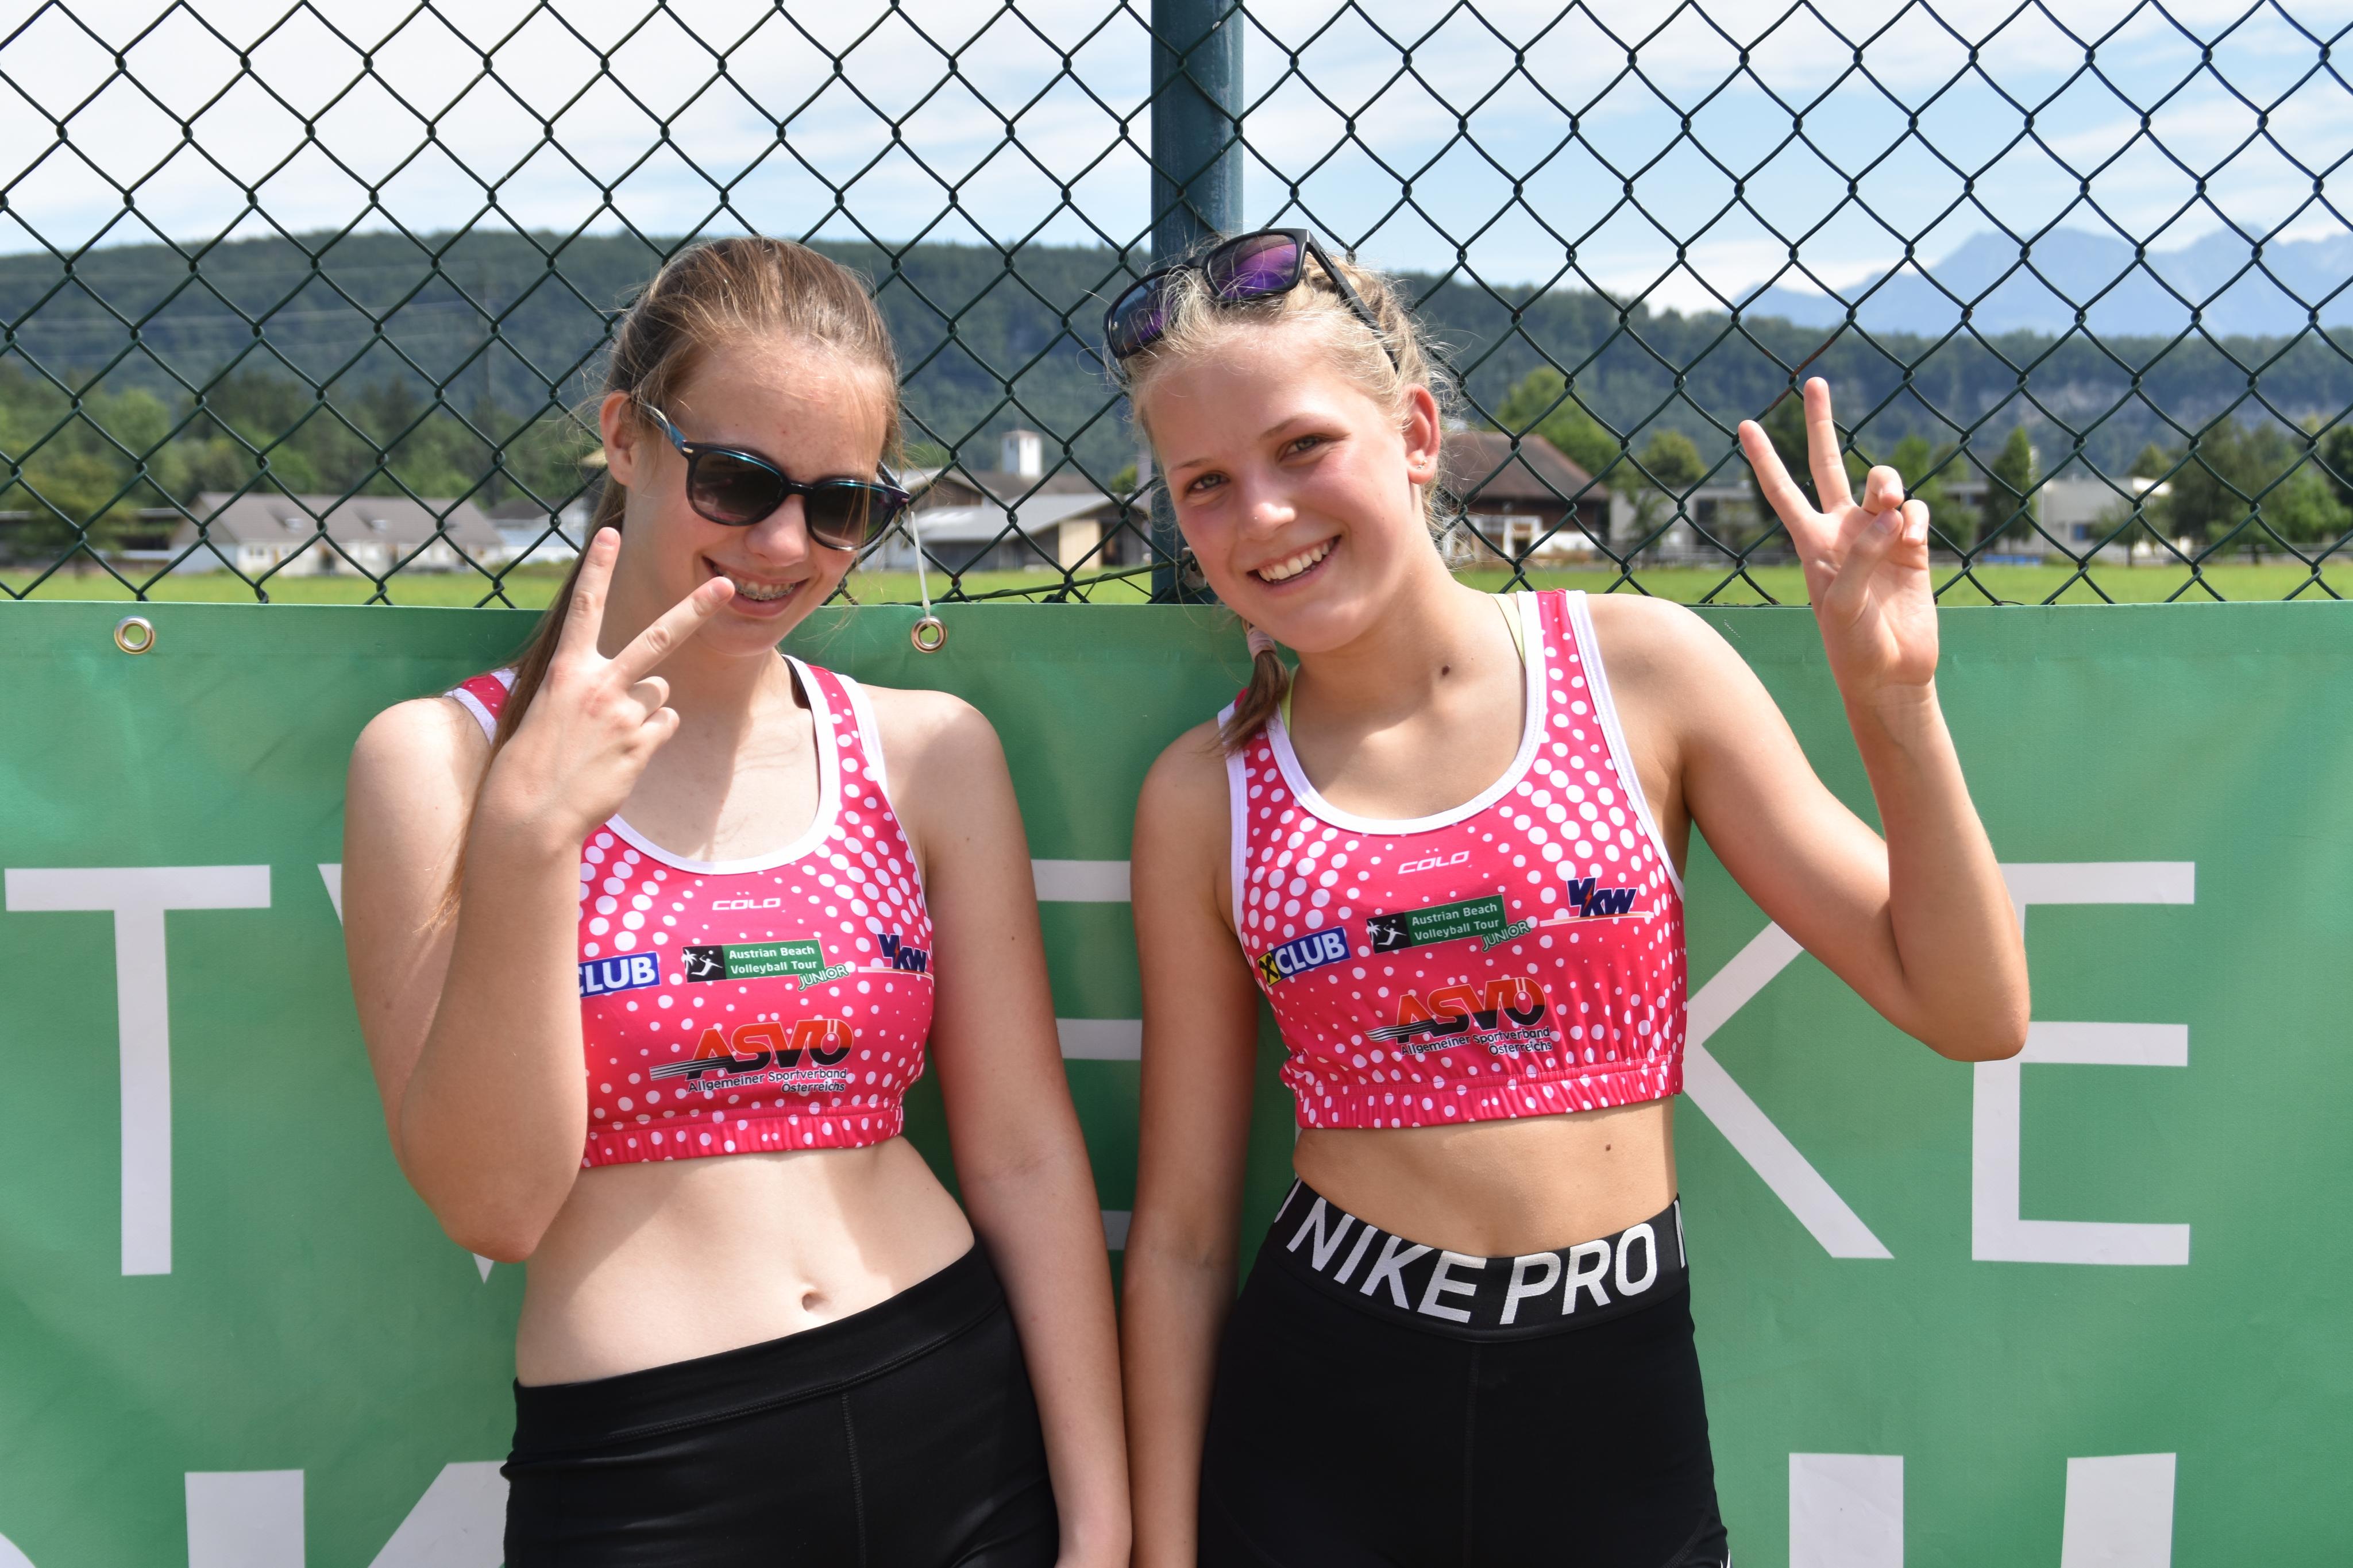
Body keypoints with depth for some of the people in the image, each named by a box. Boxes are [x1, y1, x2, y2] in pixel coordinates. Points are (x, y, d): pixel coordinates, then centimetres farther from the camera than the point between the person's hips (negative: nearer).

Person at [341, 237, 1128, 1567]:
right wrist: (526, 841, -21)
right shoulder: (439, 759, -5)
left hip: (958, 1419, 3)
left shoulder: (929, 752, 1)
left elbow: (1025, 1157, 1)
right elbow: (493, 1203, -10)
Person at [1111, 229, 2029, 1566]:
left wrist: (1892, 699, -16)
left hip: (1619, 1409, 1)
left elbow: (1972, 1013, -4)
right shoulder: (1205, 799, -3)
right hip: (1315, 1406, 0)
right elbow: (1182, 1227, 1)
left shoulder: (1640, 667, -6)